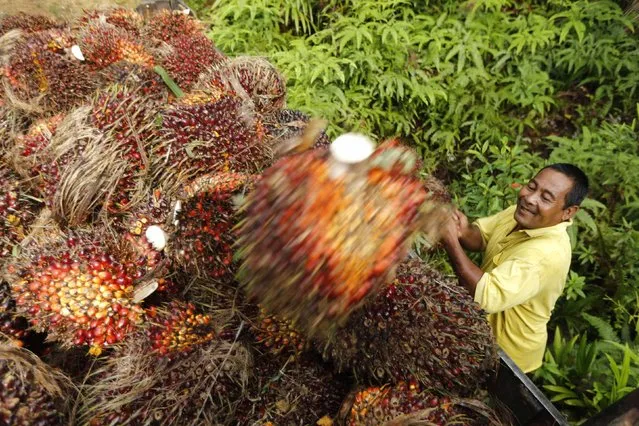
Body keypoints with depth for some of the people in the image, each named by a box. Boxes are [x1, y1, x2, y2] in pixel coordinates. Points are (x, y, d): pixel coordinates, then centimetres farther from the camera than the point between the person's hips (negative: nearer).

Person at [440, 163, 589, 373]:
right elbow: (483, 235, -2)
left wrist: (451, 242, -42)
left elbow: (487, 296, -41)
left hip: (508, 352, -7)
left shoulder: (548, 253, -36)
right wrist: (464, 232, -26)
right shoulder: (521, 213, -11)